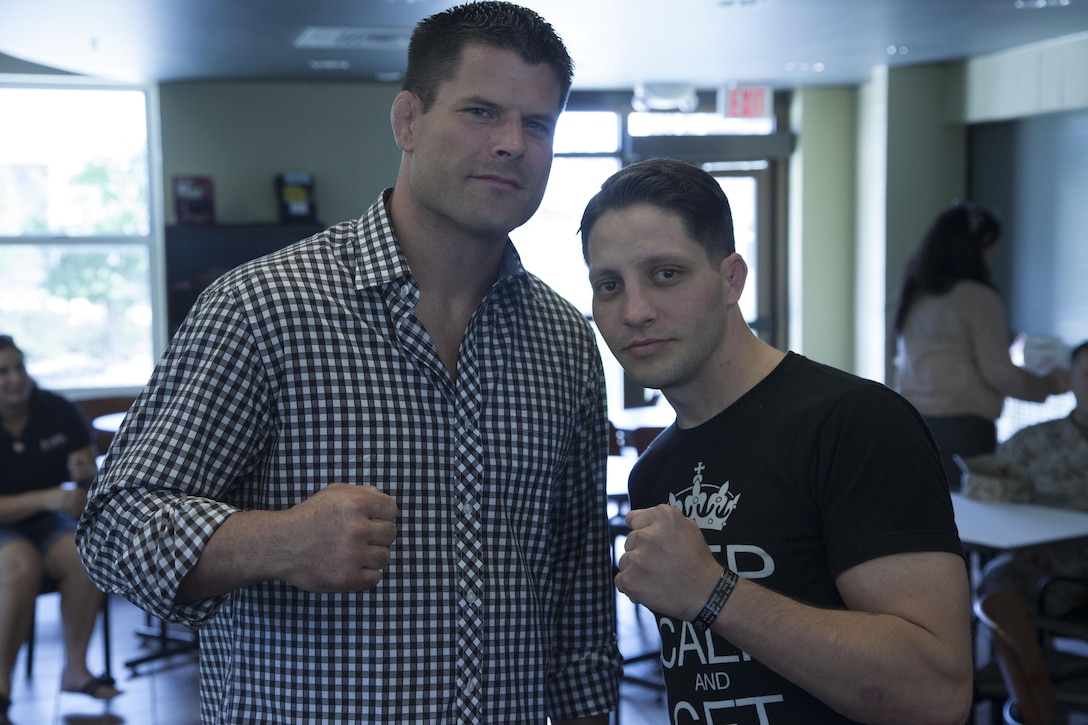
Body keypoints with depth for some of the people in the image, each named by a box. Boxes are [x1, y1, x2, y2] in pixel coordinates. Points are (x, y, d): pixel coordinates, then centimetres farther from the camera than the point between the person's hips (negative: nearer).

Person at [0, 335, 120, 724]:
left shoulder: (58, 412, -3)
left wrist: (87, 475, -20)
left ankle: (75, 669, -14)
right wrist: (46, 498, -31)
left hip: (45, 521, 4)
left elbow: (90, 478, 5)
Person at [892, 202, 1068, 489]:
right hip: (964, 427, -6)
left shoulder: (914, 295, 10)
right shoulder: (978, 297, -9)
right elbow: (1000, 374, -9)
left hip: (912, 423, 6)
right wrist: (1050, 385, 8)